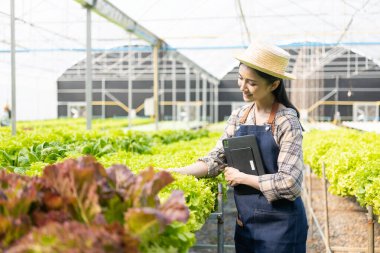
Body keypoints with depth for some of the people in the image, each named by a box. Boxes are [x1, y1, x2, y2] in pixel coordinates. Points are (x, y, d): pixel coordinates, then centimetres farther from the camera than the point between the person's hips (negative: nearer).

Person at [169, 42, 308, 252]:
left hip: (279, 224, -5)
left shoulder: (286, 122, -16)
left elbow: (289, 183, -22)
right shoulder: (239, 116, 2)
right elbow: (217, 158, 2)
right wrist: (179, 172, -10)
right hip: (246, 221, 6)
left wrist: (241, 177, -15)